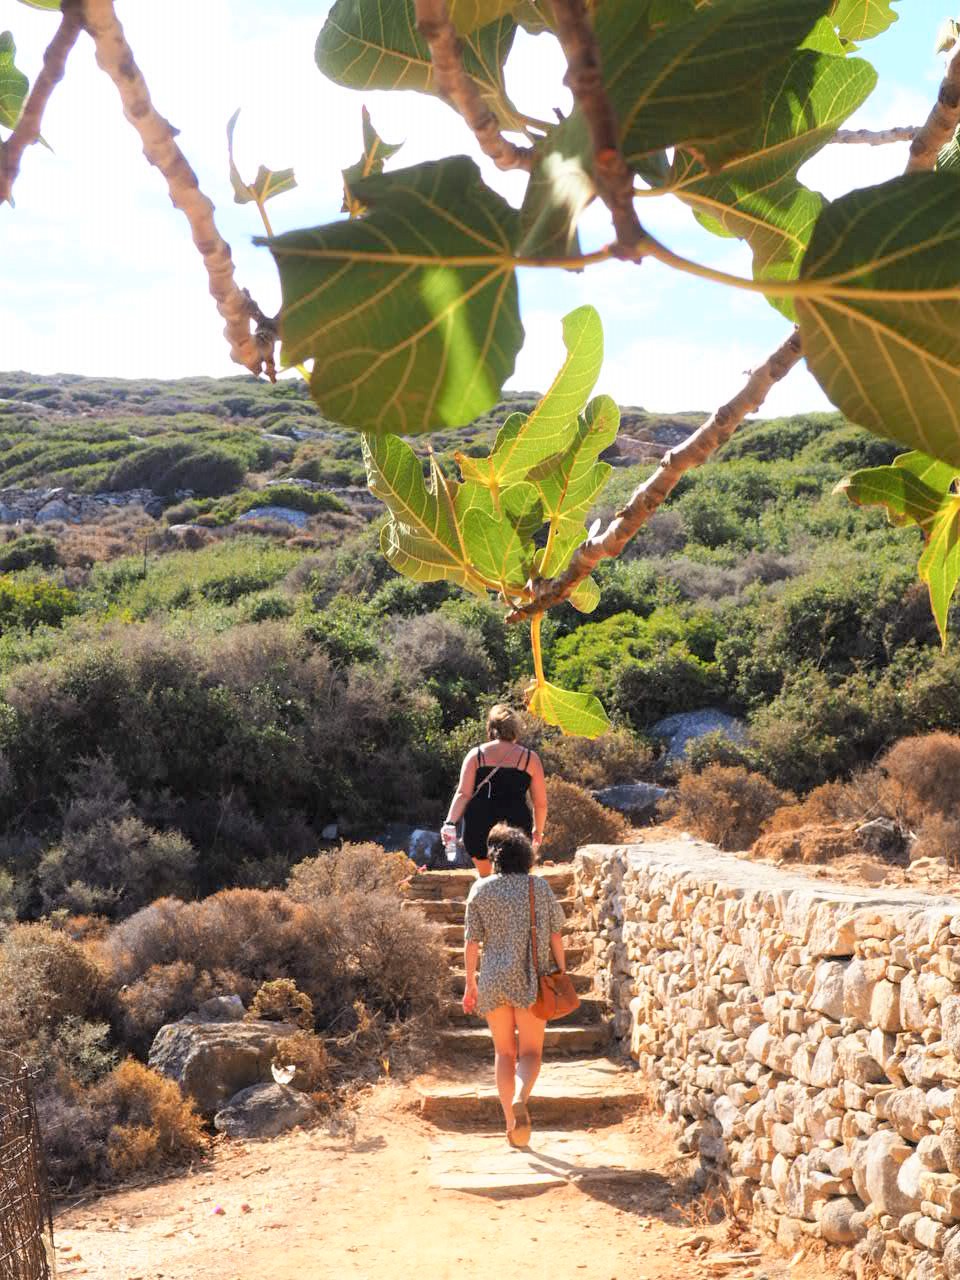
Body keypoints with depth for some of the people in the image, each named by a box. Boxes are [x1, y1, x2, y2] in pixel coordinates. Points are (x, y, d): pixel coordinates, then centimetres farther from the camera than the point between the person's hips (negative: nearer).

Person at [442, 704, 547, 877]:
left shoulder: (476, 754, 8)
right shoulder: (530, 758, 7)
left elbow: (463, 794, -5)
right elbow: (541, 803, 9)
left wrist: (450, 822, -11)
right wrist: (538, 830, 24)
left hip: (478, 829, 1)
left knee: (486, 878, 22)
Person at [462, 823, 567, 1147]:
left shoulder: (481, 889, -2)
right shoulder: (539, 886, -2)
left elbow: (472, 941, -1)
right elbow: (555, 935, 0)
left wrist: (470, 983, 7)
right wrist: (561, 972, 11)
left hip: (493, 980, 1)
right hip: (530, 980, -1)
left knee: (504, 1052, 14)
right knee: (530, 1052, 5)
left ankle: (510, 1122, 12)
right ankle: (520, 1099, -23)